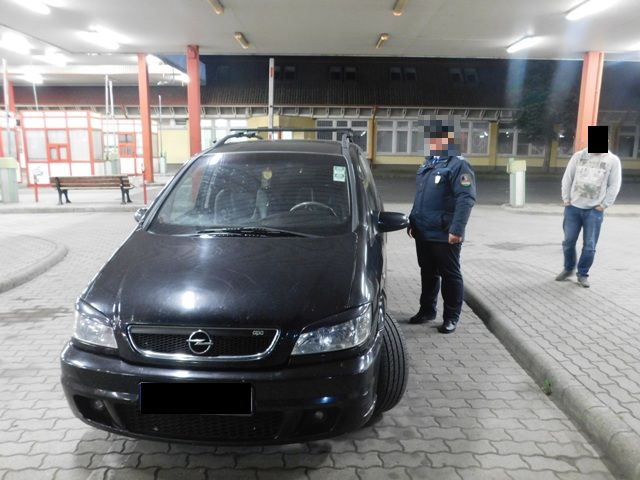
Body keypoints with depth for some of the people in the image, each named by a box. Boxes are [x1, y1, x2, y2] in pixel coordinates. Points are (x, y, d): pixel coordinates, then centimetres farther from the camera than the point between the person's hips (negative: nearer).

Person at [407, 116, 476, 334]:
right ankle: (427, 310, 30)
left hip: (444, 235, -8)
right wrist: (412, 221, 20)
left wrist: (457, 229, -25)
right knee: (428, 273, 17)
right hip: (423, 233, 8)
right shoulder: (428, 164, 16)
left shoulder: (458, 165, -11)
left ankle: (451, 317, 13)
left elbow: (466, 199, -19)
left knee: (450, 275, 3)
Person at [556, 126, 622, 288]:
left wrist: (603, 206, -6)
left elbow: (614, 186, -1)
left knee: (589, 246, 0)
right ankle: (568, 269, 27)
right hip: (573, 208, 2)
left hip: (594, 211, -2)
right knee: (568, 242, 7)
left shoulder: (613, 160, -1)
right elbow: (567, 178, 6)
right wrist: (566, 200, 1)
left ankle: (582, 274, 15)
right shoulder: (578, 156, 3)